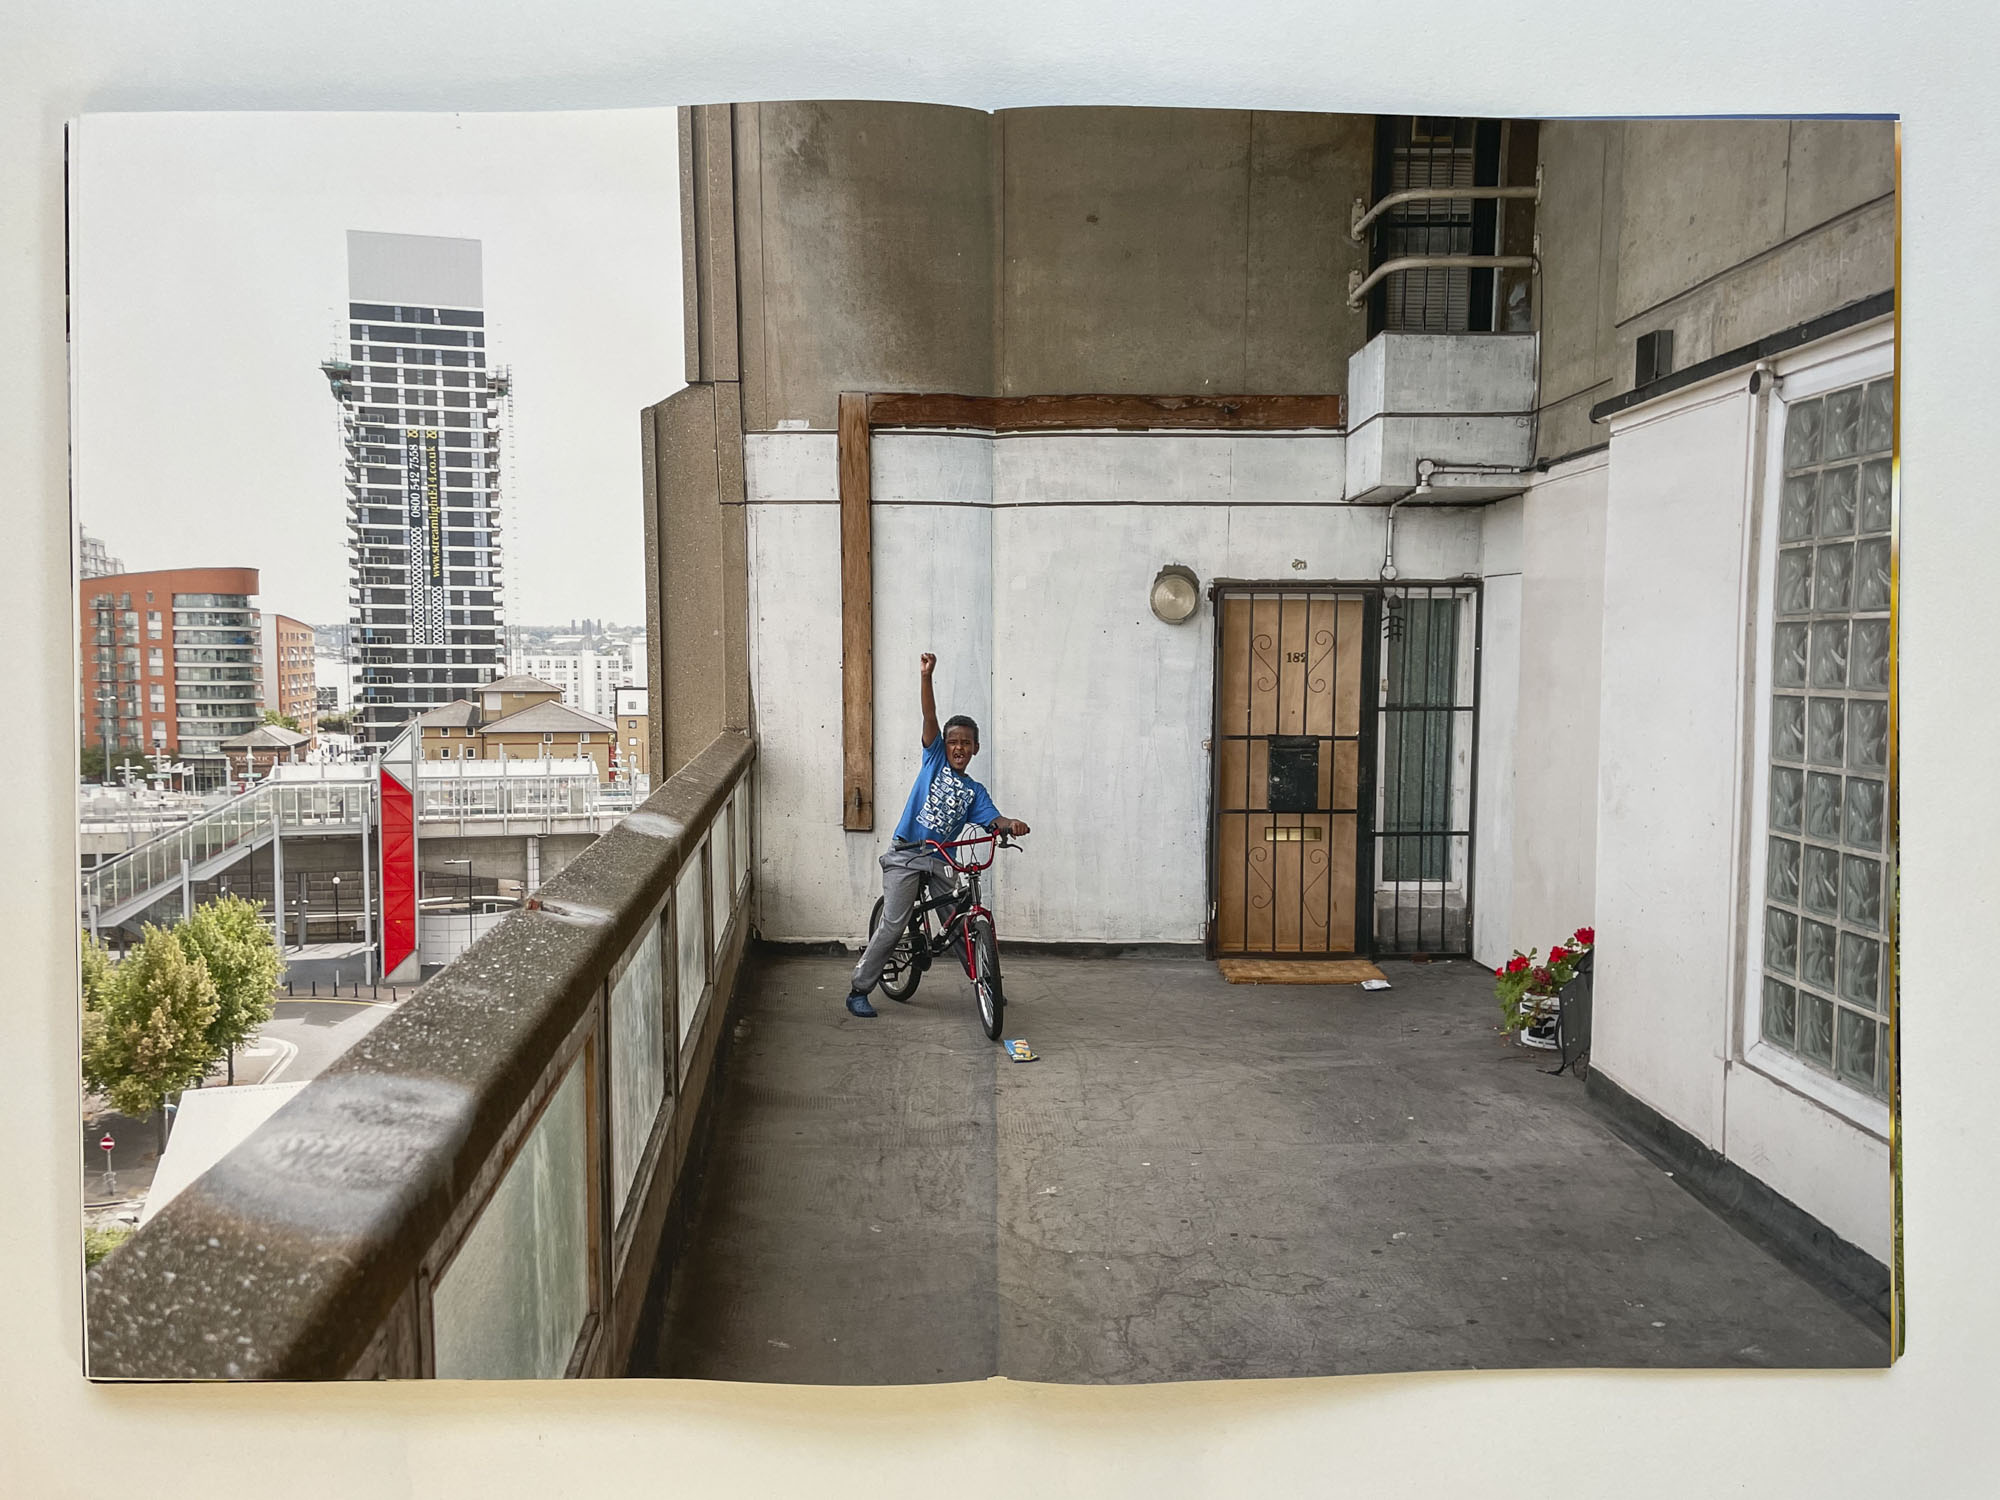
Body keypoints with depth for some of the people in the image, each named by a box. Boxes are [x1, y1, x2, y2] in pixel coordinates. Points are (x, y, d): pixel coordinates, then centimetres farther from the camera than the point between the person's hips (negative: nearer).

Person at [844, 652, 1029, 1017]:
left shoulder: (975, 791, 12)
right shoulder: (935, 759, 7)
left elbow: (993, 820, -3)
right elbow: (930, 718, -5)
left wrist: (1012, 823, -27)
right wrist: (926, 676, -17)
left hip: (939, 863, 3)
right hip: (905, 855, -3)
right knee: (893, 926, -9)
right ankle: (858, 990, 2)